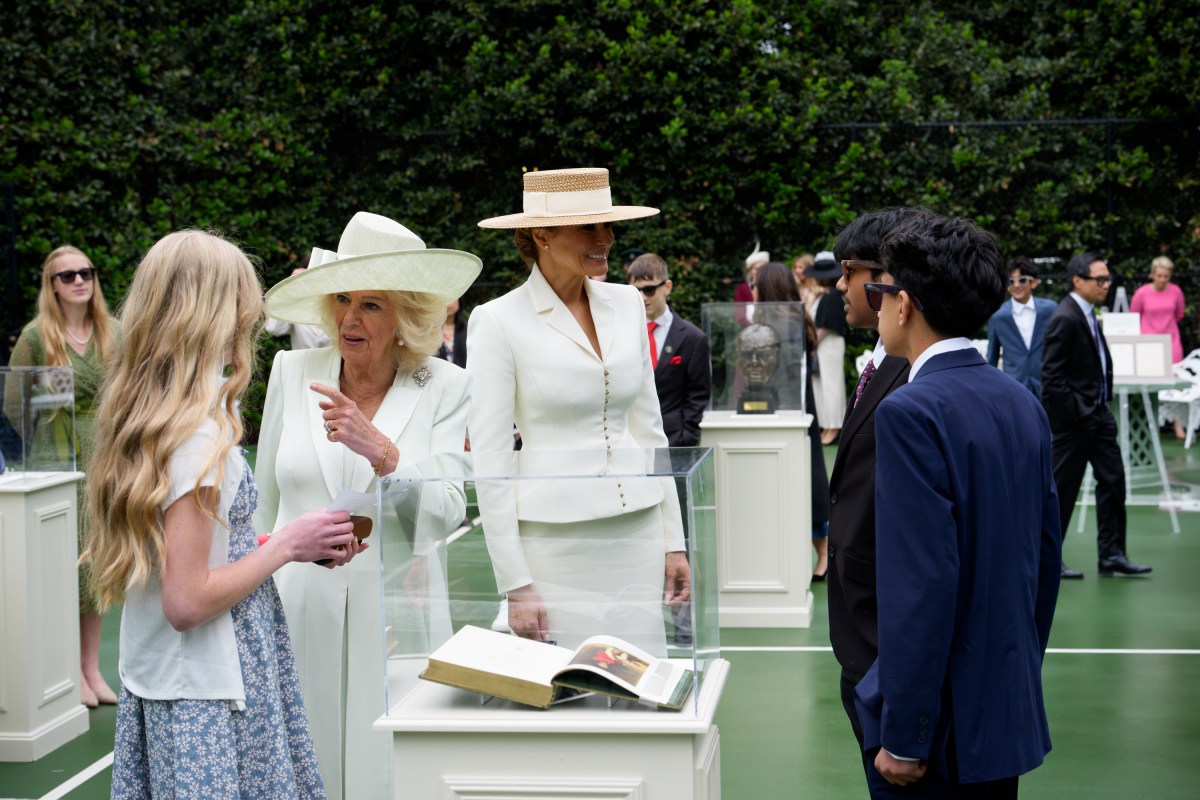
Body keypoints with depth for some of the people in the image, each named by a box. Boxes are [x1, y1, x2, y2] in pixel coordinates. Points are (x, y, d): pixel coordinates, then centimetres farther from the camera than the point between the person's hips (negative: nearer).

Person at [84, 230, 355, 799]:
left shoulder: (141, 419, 7)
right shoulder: (199, 437, -20)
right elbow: (187, 602, -22)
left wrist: (278, 541, 8)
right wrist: (286, 545, -12)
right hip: (203, 696, -9)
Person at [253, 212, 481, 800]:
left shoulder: (443, 387, -1)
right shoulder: (292, 372, 4)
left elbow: (446, 516, -10)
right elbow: (262, 505, 12)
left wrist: (381, 450, -24)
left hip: (395, 615, -2)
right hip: (299, 612, 2)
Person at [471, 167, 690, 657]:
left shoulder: (625, 304, 8)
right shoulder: (499, 322, -8)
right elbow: (489, 460, -9)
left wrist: (673, 540, 11)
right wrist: (515, 584, -12)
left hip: (636, 537, 5)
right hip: (555, 540, -5)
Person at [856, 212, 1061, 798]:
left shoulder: (911, 412, -18)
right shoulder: (1022, 404, 6)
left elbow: (923, 581, -23)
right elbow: (1047, 552, 12)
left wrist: (903, 738, -18)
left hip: (942, 726, -8)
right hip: (1010, 714, 8)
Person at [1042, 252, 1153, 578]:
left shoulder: (1087, 314, 12)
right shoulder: (1065, 319, -18)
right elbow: (1051, 375, -21)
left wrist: (1102, 403, 13)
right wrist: (1074, 412, -19)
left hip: (1098, 413, 10)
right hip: (1073, 418, -10)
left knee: (1112, 479, 9)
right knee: (1063, 488, 0)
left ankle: (1111, 554, 15)